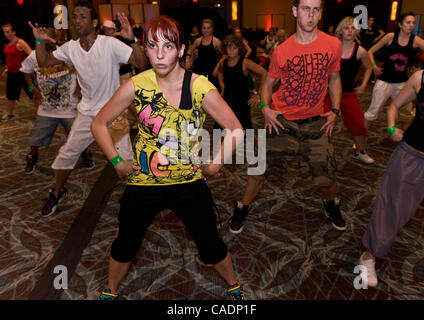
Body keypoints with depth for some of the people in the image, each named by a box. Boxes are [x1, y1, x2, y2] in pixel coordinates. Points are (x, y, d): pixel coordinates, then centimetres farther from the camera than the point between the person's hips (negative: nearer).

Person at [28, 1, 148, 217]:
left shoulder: (110, 44, -17)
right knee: (67, 153, 11)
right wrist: (40, 41, -7)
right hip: (87, 112, 4)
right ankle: (58, 192, 35)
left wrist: (132, 39, -40)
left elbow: (142, 63, -26)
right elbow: (43, 62, 9)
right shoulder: (70, 48, -2)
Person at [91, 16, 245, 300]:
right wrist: (117, 161, -3)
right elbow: (99, 124, 2)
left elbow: (236, 130, -7)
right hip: (143, 184, 1)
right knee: (126, 244, 20)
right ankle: (111, 291, 51)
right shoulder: (137, 85, -11)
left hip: (190, 183, -1)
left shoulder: (200, 87, -14)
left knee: (211, 246, 13)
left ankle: (233, 285, 46)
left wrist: (215, 164, -6)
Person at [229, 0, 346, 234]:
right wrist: (265, 107, -11)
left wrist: (335, 110, 3)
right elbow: (268, 83, 5)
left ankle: (331, 206, 37)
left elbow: (334, 78, 11)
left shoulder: (333, 45, -3)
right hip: (282, 120, -1)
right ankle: (242, 208, 26)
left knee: (326, 175, 3)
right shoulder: (282, 51, -7)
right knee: (261, 168, 3)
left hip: (315, 122, 1)